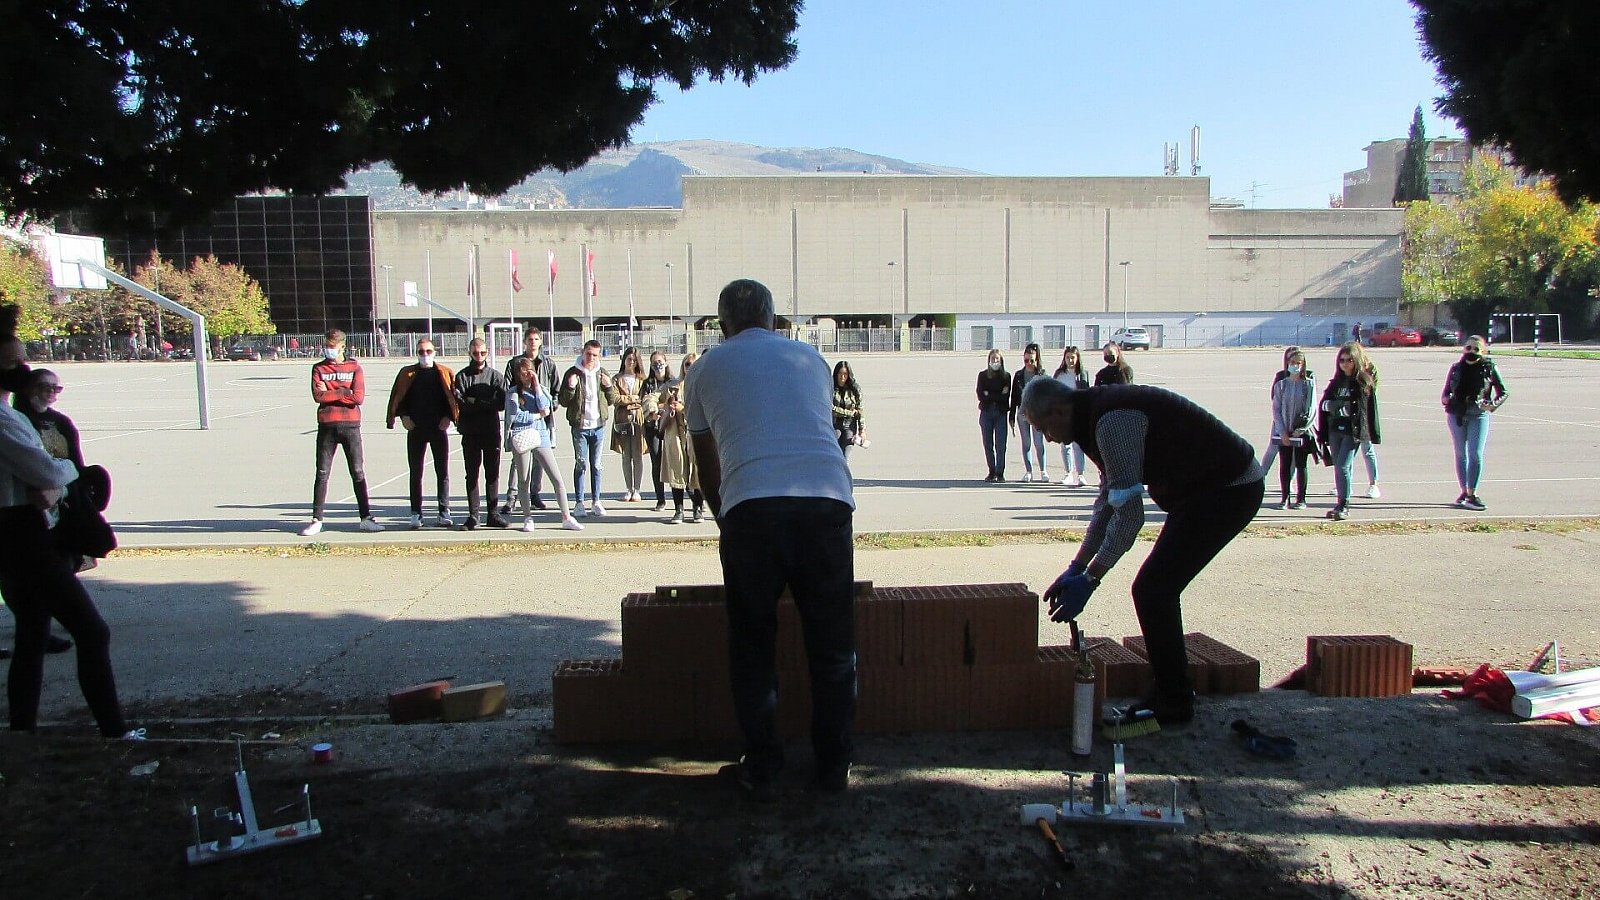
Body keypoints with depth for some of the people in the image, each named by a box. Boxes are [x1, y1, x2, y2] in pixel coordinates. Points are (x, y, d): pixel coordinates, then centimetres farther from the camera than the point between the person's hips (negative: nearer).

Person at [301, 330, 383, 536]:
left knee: (358, 472, 2)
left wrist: (330, 392, -7)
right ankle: (317, 520, 8)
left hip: (350, 425, -1)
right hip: (327, 426, 1)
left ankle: (366, 517, 8)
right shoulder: (318, 368, 9)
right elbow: (318, 395, -7)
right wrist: (344, 391, -10)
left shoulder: (354, 367, 5)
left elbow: (359, 397, -9)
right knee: (322, 473, 3)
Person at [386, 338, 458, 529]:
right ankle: (416, 514, 9)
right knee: (415, 473, 3)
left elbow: (456, 396, 4)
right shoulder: (407, 374, 7)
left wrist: (449, 417, -6)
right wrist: (403, 415, -2)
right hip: (415, 428, 1)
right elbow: (396, 397, 10)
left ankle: (444, 513, 9)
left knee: (443, 472, 2)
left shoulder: (445, 373, 4)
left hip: (439, 428, -1)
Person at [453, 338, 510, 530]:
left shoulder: (495, 376, 5)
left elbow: (501, 404, -5)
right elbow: (460, 403, -10)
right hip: (470, 433, -1)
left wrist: (474, 402, -12)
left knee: (493, 474, 6)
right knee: (472, 475, 4)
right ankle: (473, 515, 9)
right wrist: (487, 404, -16)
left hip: (492, 432, 1)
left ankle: (493, 514, 13)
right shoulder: (462, 376, 2)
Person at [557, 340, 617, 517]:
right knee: (581, 464, -1)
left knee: (596, 464, 7)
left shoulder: (602, 374, 8)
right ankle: (579, 502, 4)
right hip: (580, 426, -3)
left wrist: (609, 386, -6)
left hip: (598, 425, 3)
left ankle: (596, 501, 12)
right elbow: (563, 401, -2)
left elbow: (612, 400, 12)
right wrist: (571, 388, -19)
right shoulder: (572, 373, -1)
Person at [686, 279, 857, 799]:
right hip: (827, 498, 2)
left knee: (752, 644, 14)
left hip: (750, 504, -1)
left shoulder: (707, 368, 21)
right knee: (832, 642, 14)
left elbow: (707, 465, 28)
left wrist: (723, 519, 45)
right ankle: (833, 766, 24)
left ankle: (761, 769, 19)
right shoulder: (810, 358, 27)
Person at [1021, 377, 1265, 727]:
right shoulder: (1099, 417, 9)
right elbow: (1108, 502, 16)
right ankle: (1171, 694, 24)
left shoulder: (1112, 421, -23)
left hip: (1230, 488, -10)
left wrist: (1088, 579, -19)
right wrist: (1076, 568, 14)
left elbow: (1129, 513, -24)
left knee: (1152, 590, -9)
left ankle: (1173, 704, 4)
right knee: (1156, 589, 13)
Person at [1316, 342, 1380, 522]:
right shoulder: (1336, 382, 12)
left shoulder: (1365, 382, -1)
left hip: (1354, 431, -5)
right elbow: (1324, 405, 13)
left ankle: (1344, 506, -6)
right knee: (1338, 467, 9)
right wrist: (1322, 433, 6)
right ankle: (1341, 504, 18)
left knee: (1342, 466, -13)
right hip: (1335, 429, 5)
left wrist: (1374, 434, -4)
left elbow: (1371, 409, -2)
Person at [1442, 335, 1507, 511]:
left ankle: (1472, 494, -7)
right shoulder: (1456, 368, 7)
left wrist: (1494, 405, -15)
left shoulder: (1489, 368, 0)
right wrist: (1446, 399, -10)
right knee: (1461, 454, 9)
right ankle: (1464, 492, 19)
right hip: (1456, 416, 3)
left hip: (1478, 416, -3)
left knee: (1475, 454, -11)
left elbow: (1503, 393, 4)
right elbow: (1446, 392, 12)